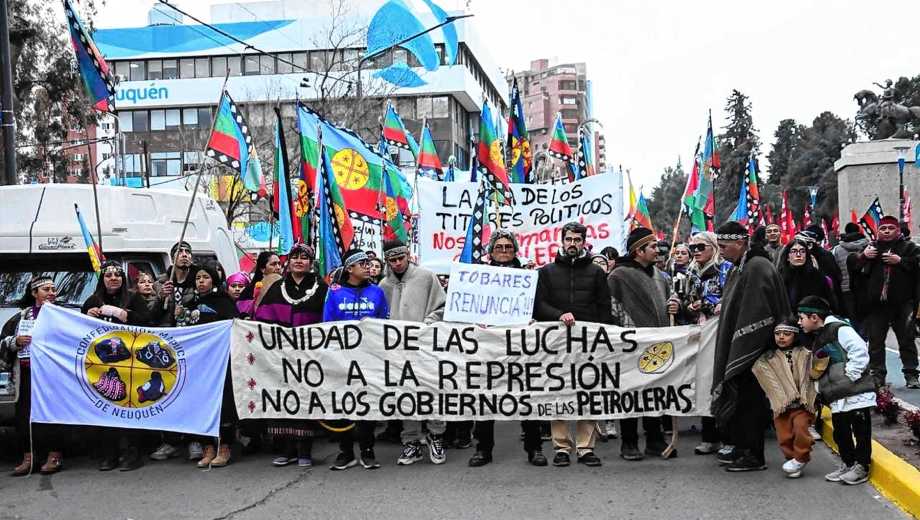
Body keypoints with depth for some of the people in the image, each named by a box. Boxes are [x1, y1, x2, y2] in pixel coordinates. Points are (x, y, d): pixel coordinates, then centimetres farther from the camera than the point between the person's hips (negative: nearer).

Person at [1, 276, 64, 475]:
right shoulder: (22, 316, 15)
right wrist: (16, 341, -5)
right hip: (26, 374, 3)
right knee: (24, 414, 1)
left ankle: (55, 455, 1)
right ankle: (27, 457, 9)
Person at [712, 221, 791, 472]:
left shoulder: (757, 268, -17)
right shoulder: (739, 268, 13)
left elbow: (755, 313, -22)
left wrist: (739, 349, -21)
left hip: (752, 349, -10)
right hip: (738, 348, 10)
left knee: (749, 399, -3)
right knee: (739, 398, 14)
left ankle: (754, 456, 6)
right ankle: (743, 448, 24)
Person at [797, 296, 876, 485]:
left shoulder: (839, 329, -10)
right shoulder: (817, 341, 19)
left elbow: (859, 350, -18)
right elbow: (818, 370, 27)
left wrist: (850, 375, -18)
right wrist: (820, 390, 15)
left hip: (856, 393, -9)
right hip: (837, 398, 9)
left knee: (861, 430, 1)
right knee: (840, 432, 13)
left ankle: (861, 467, 9)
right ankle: (847, 464, 25)